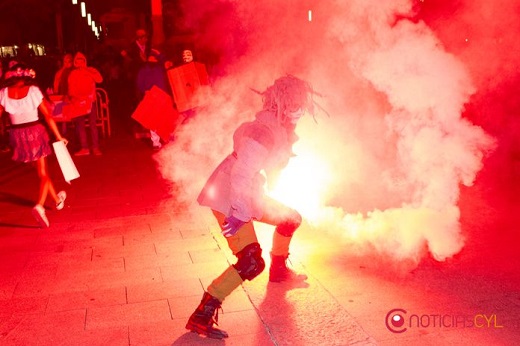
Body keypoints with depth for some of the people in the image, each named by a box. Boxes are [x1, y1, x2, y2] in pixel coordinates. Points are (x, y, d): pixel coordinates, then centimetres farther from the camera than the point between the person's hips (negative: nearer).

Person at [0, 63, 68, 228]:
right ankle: (40, 205, -17)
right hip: (35, 132, -3)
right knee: (43, 172, 5)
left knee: (42, 171, 21)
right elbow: (48, 116, -8)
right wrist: (58, 136, -2)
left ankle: (57, 199, 37)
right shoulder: (33, 90, -8)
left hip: (17, 134, 3)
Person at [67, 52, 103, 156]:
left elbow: (99, 79, -12)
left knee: (93, 124, -5)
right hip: (78, 102, 2)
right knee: (79, 124, 0)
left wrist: (87, 71, -14)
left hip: (90, 101, -2)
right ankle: (84, 148, 5)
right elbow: (71, 88, 6)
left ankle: (95, 147, -2)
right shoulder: (73, 73, 6)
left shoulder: (91, 70, 5)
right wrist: (72, 97, -12)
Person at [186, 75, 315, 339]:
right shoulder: (264, 132, -23)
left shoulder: (281, 128, 9)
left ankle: (279, 269, 43)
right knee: (251, 263, -18)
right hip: (228, 198, -10)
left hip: (248, 197, 10)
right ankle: (201, 316, -13)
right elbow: (241, 174, -29)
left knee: (291, 219, 21)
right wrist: (239, 214, -29)